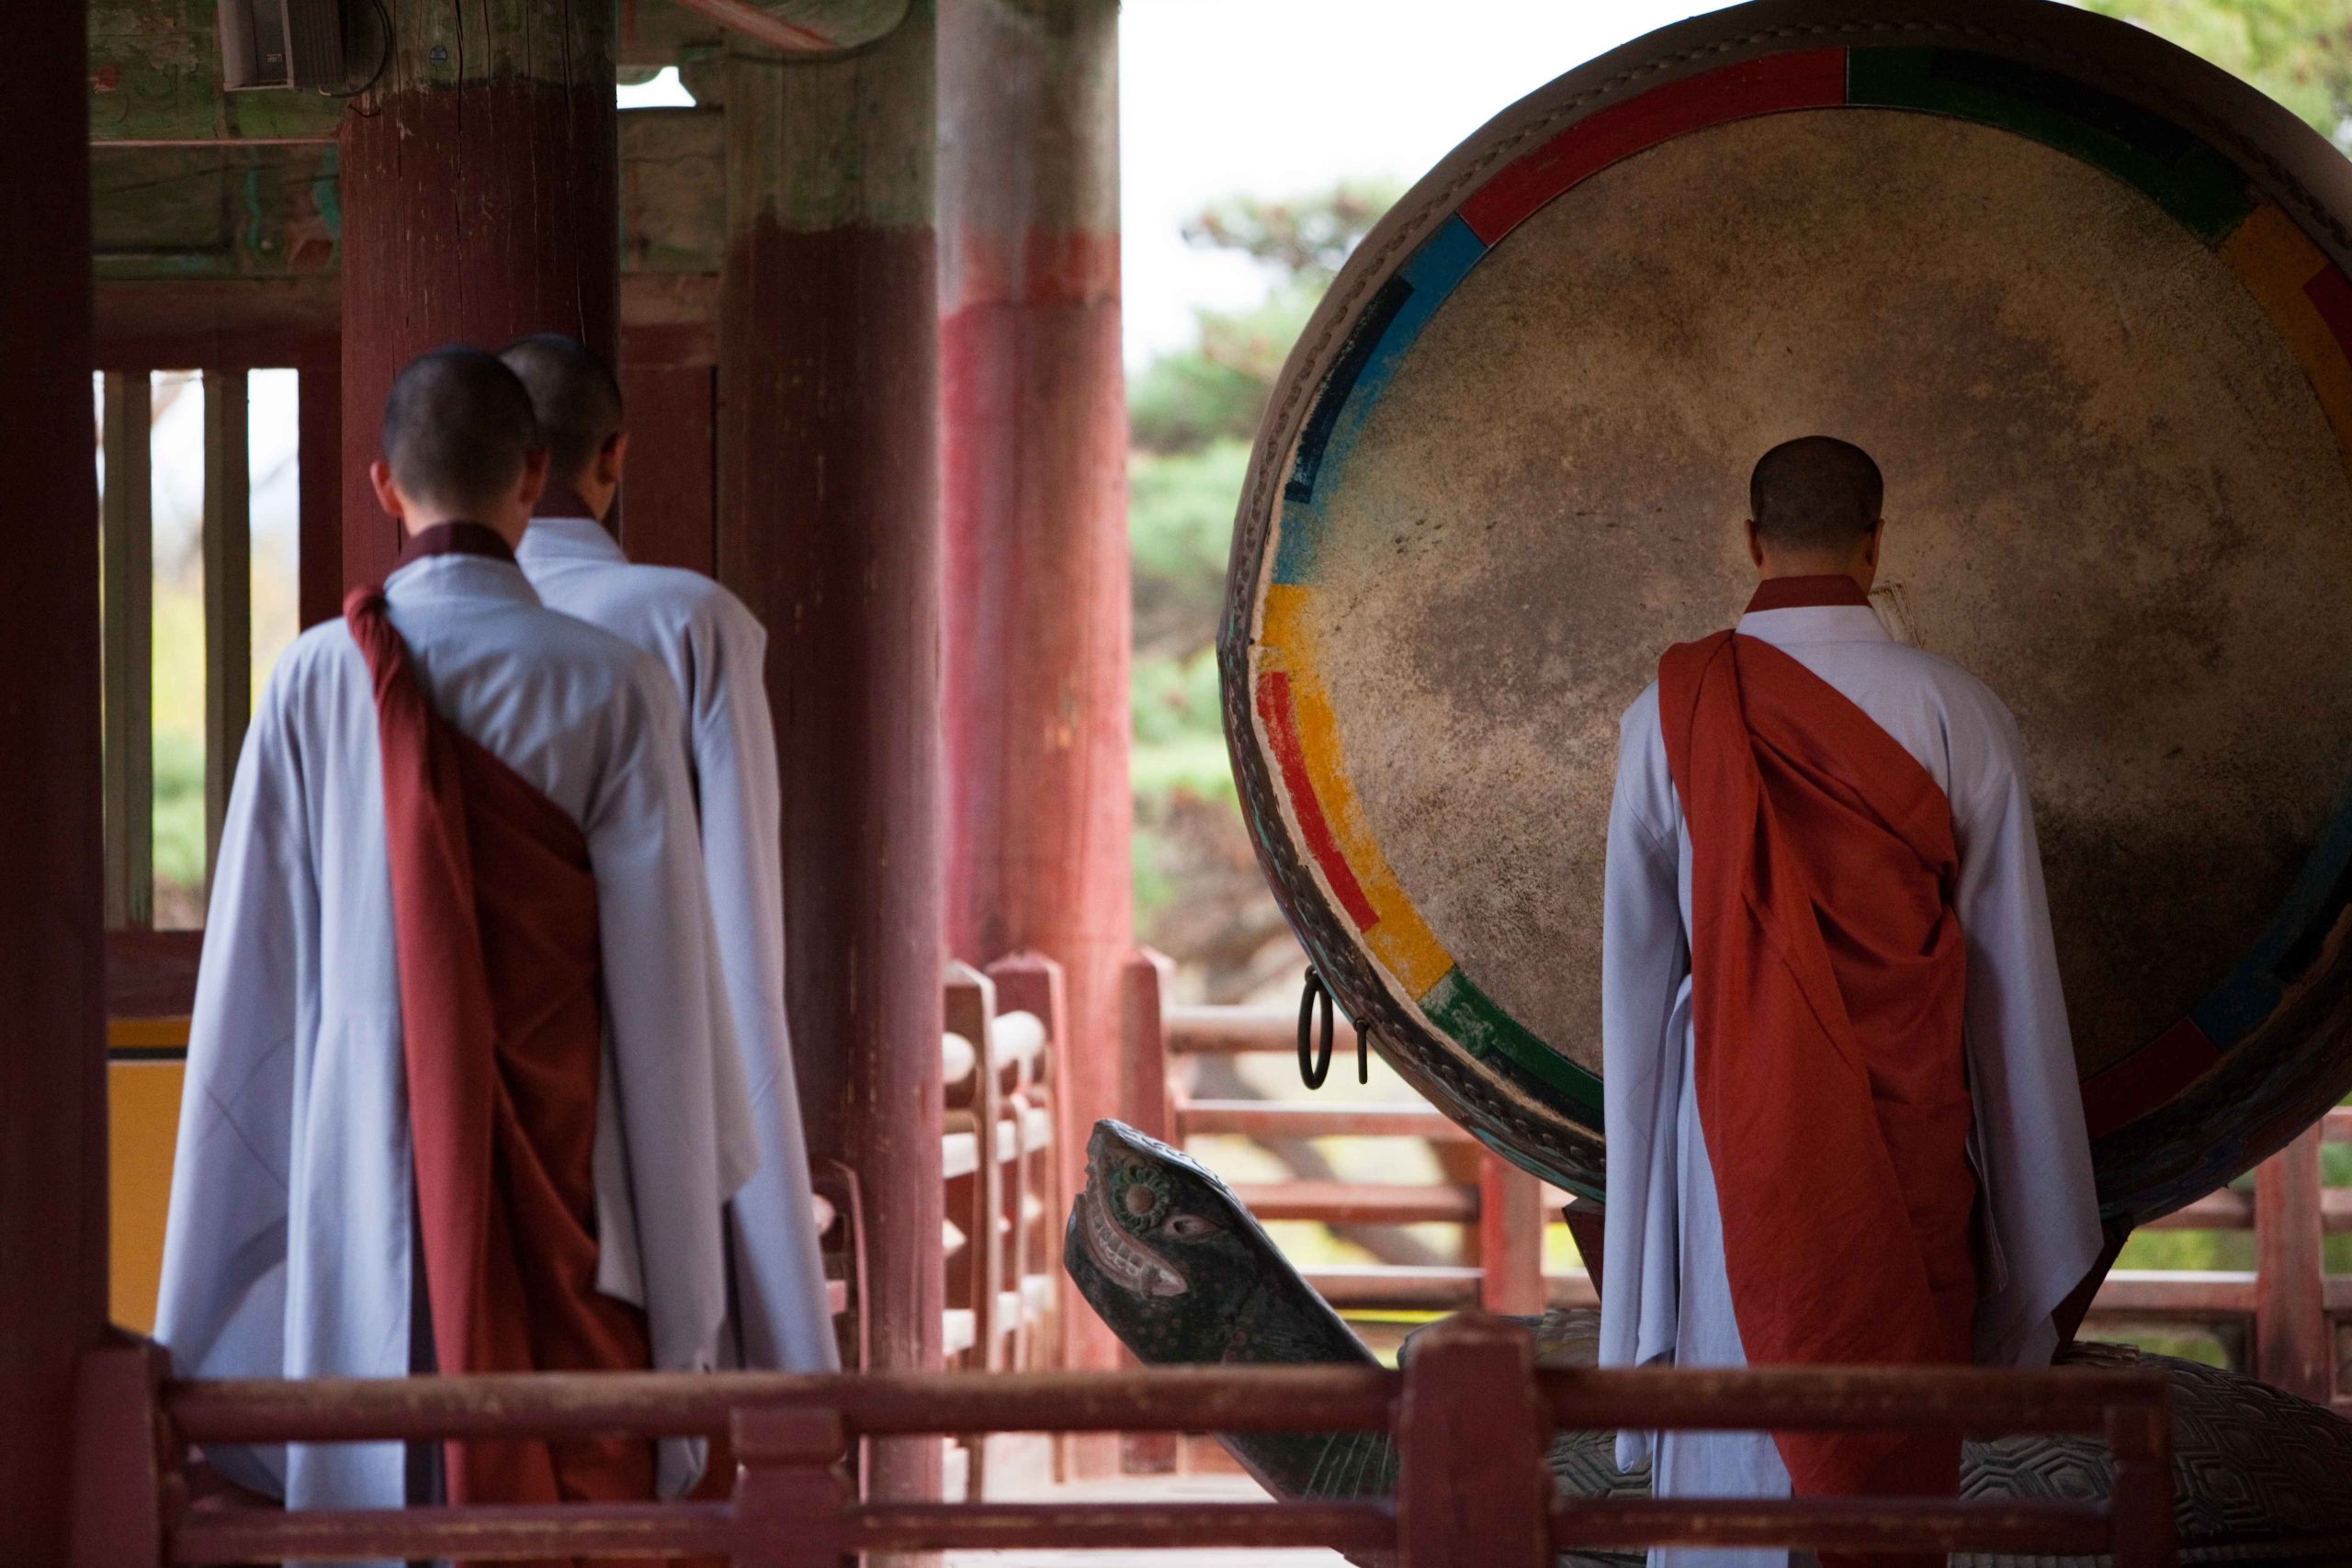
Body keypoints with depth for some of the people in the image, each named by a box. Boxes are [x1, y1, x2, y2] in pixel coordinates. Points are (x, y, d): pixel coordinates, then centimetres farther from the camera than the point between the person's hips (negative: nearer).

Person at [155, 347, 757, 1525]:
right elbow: (665, 999, -4)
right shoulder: (613, 690, -5)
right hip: (563, 1219, -1)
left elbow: (250, 990, 2)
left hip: (362, 1206, 1)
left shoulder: (315, 683, -1)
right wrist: (689, 1295, 3)